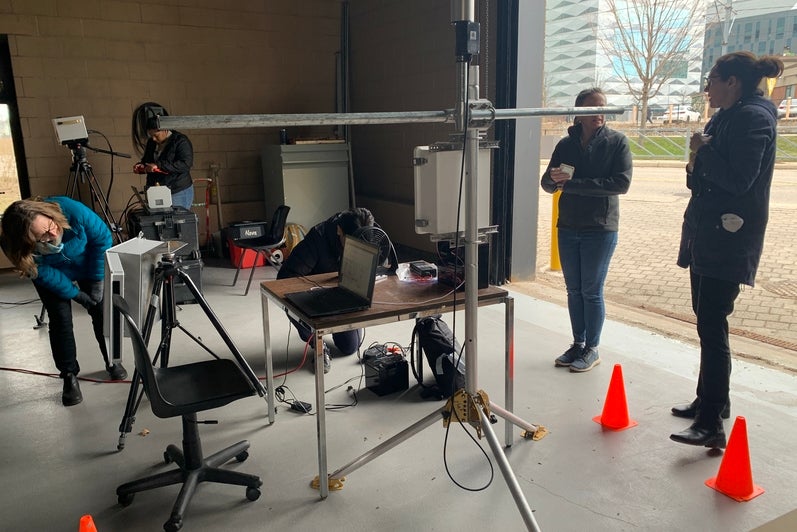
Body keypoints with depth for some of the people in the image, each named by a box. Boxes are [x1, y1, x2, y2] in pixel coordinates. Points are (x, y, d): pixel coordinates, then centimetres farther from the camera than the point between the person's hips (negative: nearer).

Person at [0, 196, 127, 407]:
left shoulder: (71, 210, -40)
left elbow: (102, 238, -24)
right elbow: (45, 275, -20)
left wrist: (97, 280, -20)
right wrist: (75, 294, -19)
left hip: (86, 267, 0)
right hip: (53, 275, 0)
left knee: (102, 312, -1)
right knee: (60, 320, -10)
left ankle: (113, 362, 19)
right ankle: (69, 376, 5)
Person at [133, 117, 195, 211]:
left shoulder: (181, 142, -10)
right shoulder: (151, 142, 12)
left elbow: (185, 165, -23)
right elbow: (146, 160, 27)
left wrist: (159, 165, -26)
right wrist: (141, 166, 2)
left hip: (178, 193, -6)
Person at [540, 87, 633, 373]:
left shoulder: (617, 142, -5)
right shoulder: (566, 144, 5)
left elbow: (622, 183, -17)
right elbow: (547, 184, 5)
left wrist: (573, 183, -20)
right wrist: (554, 179, -20)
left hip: (600, 229, -4)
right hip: (568, 228, 4)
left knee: (592, 291, 3)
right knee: (574, 290, 11)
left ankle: (592, 349, 18)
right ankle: (578, 344, 25)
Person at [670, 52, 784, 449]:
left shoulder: (753, 118, -12)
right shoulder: (725, 118, 16)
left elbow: (739, 179, -21)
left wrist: (703, 150, -12)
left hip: (728, 240, -10)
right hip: (706, 234, 10)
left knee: (711, 326, -13)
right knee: (707, 322, 15)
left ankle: (712, 424, -10)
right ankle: (711, 401, 27)